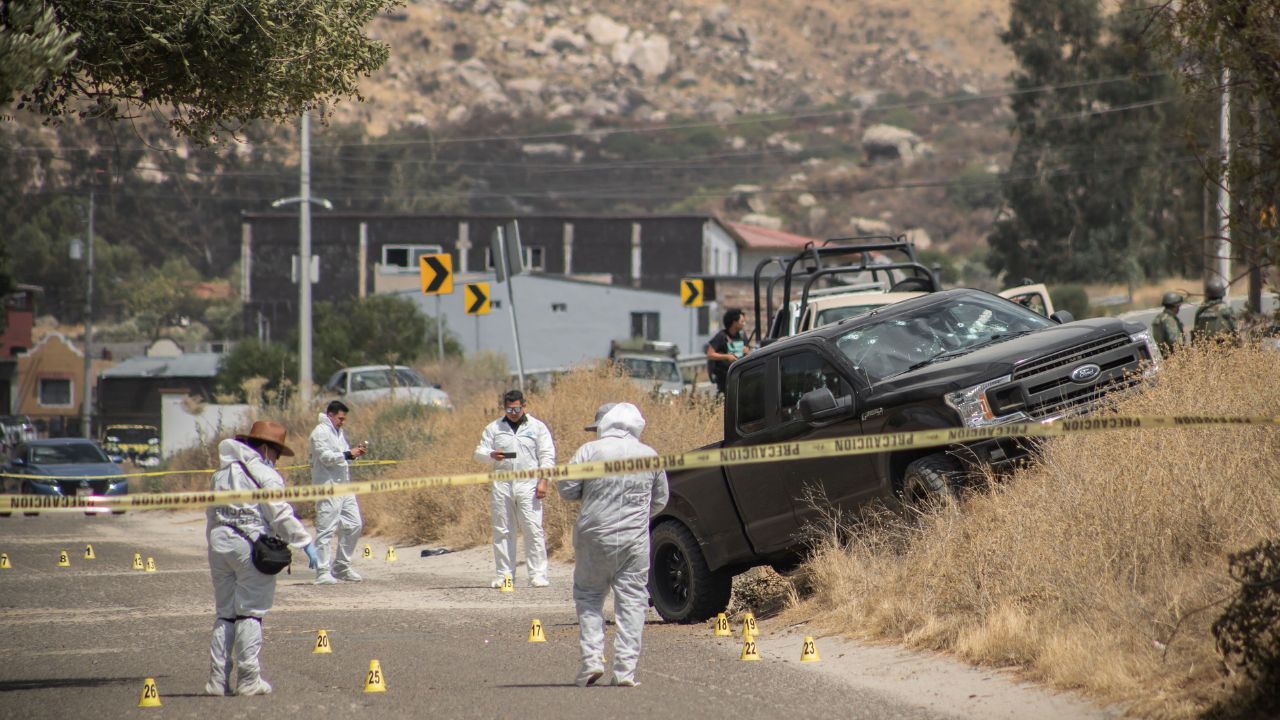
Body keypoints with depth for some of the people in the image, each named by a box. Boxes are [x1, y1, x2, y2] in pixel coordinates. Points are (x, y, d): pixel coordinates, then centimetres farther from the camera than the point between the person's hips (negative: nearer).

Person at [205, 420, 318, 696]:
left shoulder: (221, 473, 16)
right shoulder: (265, 474, -6)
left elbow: (211, 513, 20)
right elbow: (281, 514, -12)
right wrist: (305, 542, -9)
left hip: (219, 542, 6)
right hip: (251, 545, -6)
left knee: (225, 612, 10)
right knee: (250, 612, -2)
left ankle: (218, 678, 6)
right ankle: (248, 678, -4)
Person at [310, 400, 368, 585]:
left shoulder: (339, 432, 19)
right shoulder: (320, 432, -8)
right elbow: (326, 457, -17)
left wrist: (356, 452, 5)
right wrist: (348, 454, -20)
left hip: (344, 485, 9)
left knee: (354, 524, 10)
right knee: (326, 528, -9)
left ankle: (342, 566, 20)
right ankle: (322, 571, -8)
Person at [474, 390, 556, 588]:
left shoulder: (537, 427, 7)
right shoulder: (494, 428, 12)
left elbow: (547, 456, 4)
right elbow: (479, 452, 12)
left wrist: (543, 481, -7)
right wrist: (492, 455, -11)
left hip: (528, 485, -2)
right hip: (502, 485, 3)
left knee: (533, 529, -9)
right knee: (502, 531, 4)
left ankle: (537, 575, -8)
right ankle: (504, 575, 10)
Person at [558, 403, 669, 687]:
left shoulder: (589, 452, -4)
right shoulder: (649, 455, 6)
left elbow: (566, 489, -4)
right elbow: (660, 500, 14)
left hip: (594, 536, -2)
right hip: (635, 540, 2)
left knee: (588, 596, 12)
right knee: (632, 600, 5)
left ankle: (592, 658, -1)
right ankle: (625, 669, -1)